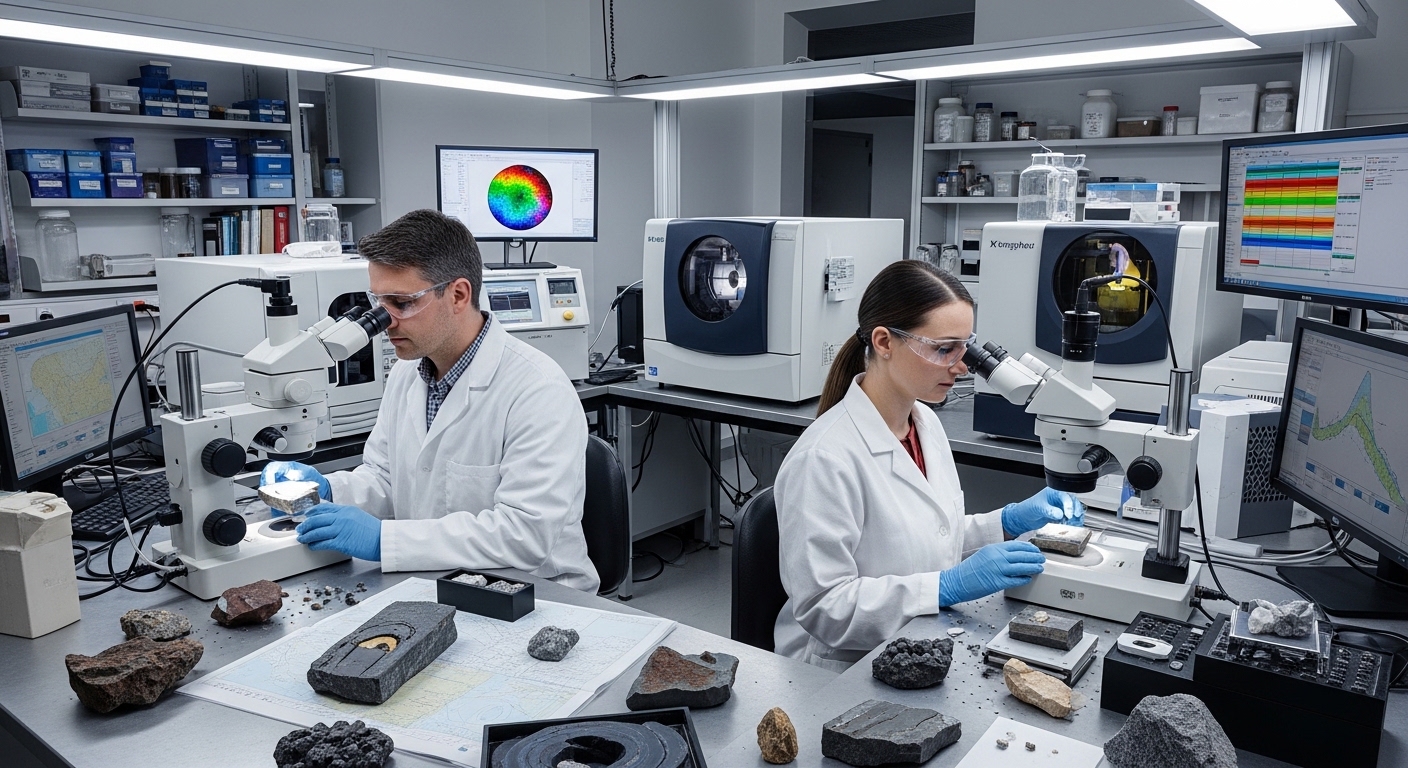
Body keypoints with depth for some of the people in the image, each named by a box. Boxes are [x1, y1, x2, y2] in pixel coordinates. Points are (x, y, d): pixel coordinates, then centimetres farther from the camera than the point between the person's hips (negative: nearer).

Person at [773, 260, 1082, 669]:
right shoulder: (825, 459, -23)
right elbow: (822, 606, -22)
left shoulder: (927, 423, 5)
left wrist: (1010, 521, 2)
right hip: (845, 673, -8)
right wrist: (950, 586, -24)